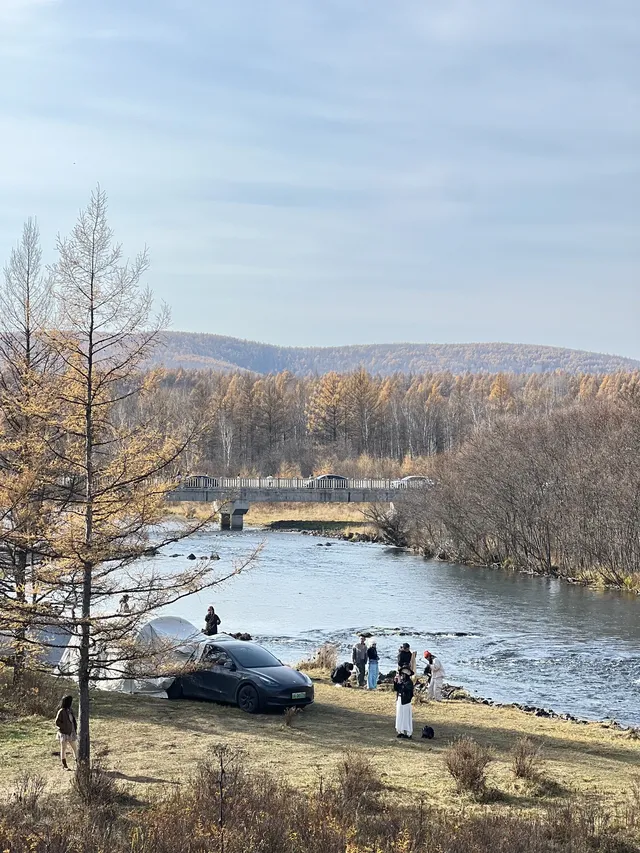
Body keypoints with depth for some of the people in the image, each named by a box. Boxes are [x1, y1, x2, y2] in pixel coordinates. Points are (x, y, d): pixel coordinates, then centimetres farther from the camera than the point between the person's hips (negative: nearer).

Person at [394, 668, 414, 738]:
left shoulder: (409, 682, -11)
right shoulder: (402, 681, 9)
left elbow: (404, 689, -25)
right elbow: (396, 689, 7)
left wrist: (399, 682, -25)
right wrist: (395, 681, -4)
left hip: (405, 702, -8)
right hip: (399, 701, 8)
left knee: (406, 717, -6)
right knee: (399, 716, 11)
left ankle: (408, 733, -3)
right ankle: (401, 731, 18)